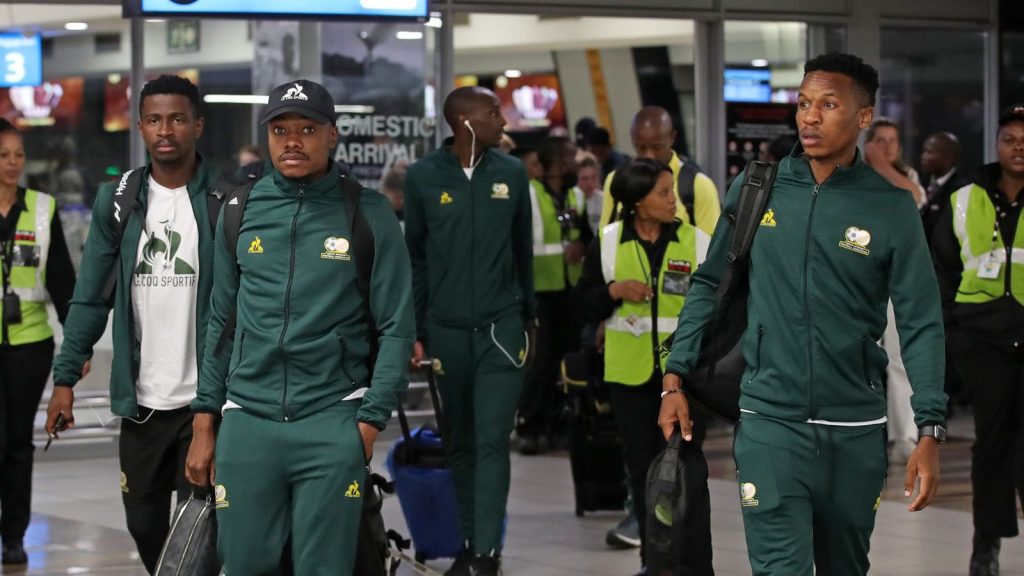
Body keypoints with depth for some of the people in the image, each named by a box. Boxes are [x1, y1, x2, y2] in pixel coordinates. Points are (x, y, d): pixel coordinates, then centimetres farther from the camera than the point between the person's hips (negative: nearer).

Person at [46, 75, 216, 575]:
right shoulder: (117, 201, 5)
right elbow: (91, 297, 7)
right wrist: (66, 376, 0)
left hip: (206, 400, -4)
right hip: (140, 401, 4)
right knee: (145, 524, 11)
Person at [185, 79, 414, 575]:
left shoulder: (369, 213, 0)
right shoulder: (240, 211, 9)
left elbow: (395, 329, -1)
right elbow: (220, 322, 13)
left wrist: (369, 423, -8)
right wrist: (204, 423, 10)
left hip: (332, 423, -3)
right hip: (247, 422, 3)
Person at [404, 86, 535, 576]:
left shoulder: (512, 174, 3)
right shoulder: (423, 177, -1)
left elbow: (523, 250, 12)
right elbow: (414, 256, 4)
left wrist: (526, 315, 15)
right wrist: (415, 330, 3)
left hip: (500, 326, 0)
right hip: (445, 329, 0)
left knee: (492, 440, -8)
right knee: (459, 443, 9)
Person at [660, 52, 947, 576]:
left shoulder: (890, 207, -3)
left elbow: (920, 323, -4)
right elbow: (708, 286, 10)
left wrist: (930, 431, -13)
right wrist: (674, 379, 3)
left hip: (855, 427, 1)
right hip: (769, 418, -1)